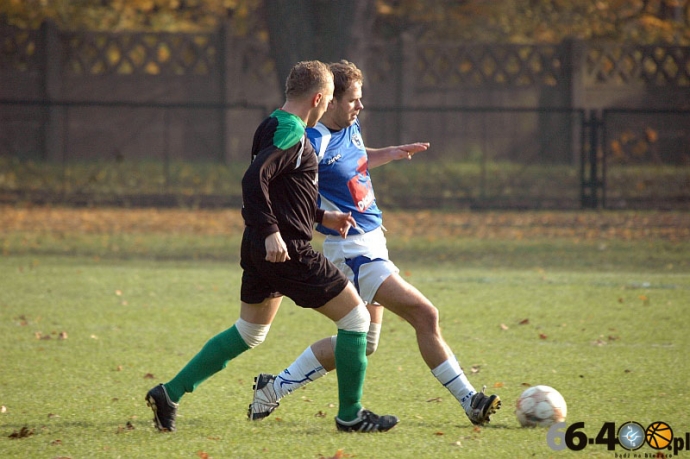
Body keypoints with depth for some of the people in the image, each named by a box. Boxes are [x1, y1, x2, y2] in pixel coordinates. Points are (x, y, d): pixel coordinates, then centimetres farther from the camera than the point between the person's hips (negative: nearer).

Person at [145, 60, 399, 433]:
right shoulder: (291, 133, -16)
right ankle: (350, 414, 5)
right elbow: (254, 179, -28)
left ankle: (170, 393, 17)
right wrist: (271, 232, -29)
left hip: (261, 250, 10)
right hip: (286, 250, -10)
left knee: (248, 333, 20)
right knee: (355, 317, 1)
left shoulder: (274, 128, 15)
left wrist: (322, 217, 23)